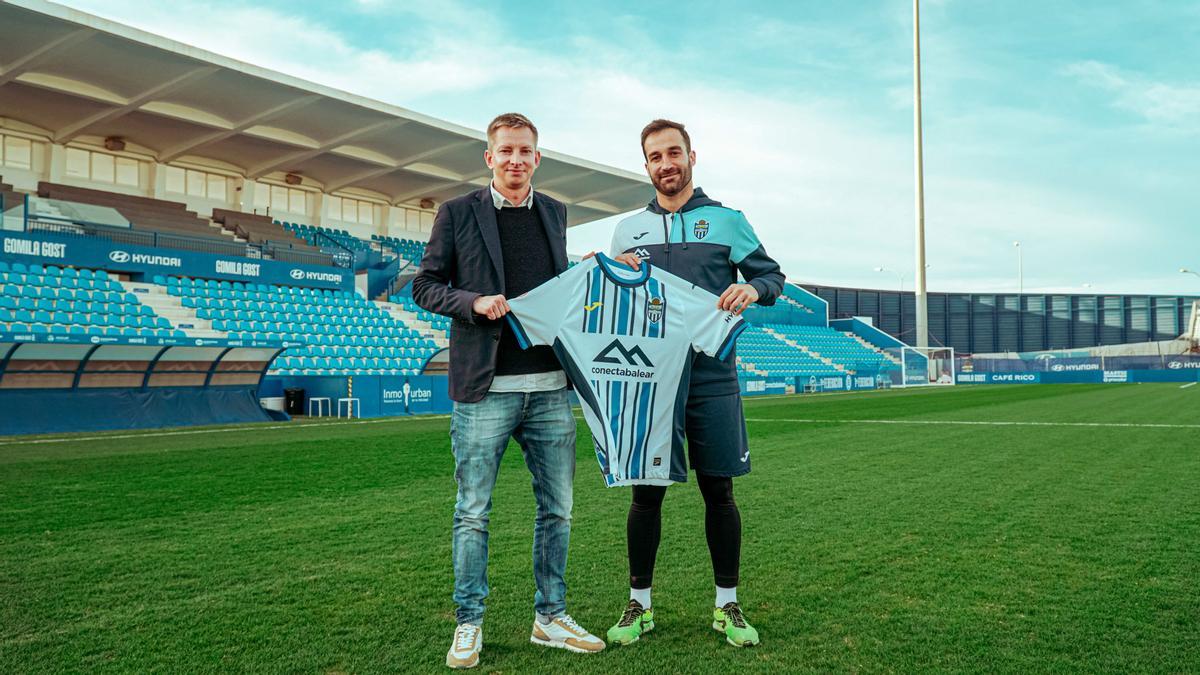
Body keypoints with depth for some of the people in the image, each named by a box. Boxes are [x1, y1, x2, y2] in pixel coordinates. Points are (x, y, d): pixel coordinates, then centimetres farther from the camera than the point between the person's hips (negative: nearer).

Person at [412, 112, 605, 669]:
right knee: (472, 513, 3)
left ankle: (550, 617, 25)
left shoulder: (554, 213, 14)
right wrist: (473, 302, -14)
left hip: (549, 387, 4)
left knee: (556, 508, 10)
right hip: (484, 390, -4)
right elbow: (424, 285, 2)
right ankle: (469, 624, 20)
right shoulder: (457, 214, 1)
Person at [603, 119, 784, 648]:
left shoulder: (727, 220, 6)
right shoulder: (627, 229, 13)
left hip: (712, 380, -1)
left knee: (718, 491, 5)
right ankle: (639, 604, 20)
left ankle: (727, 605, 20)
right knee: (646, 492, 5)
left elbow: (773, 276, 6)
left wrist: (753, 289, -17)